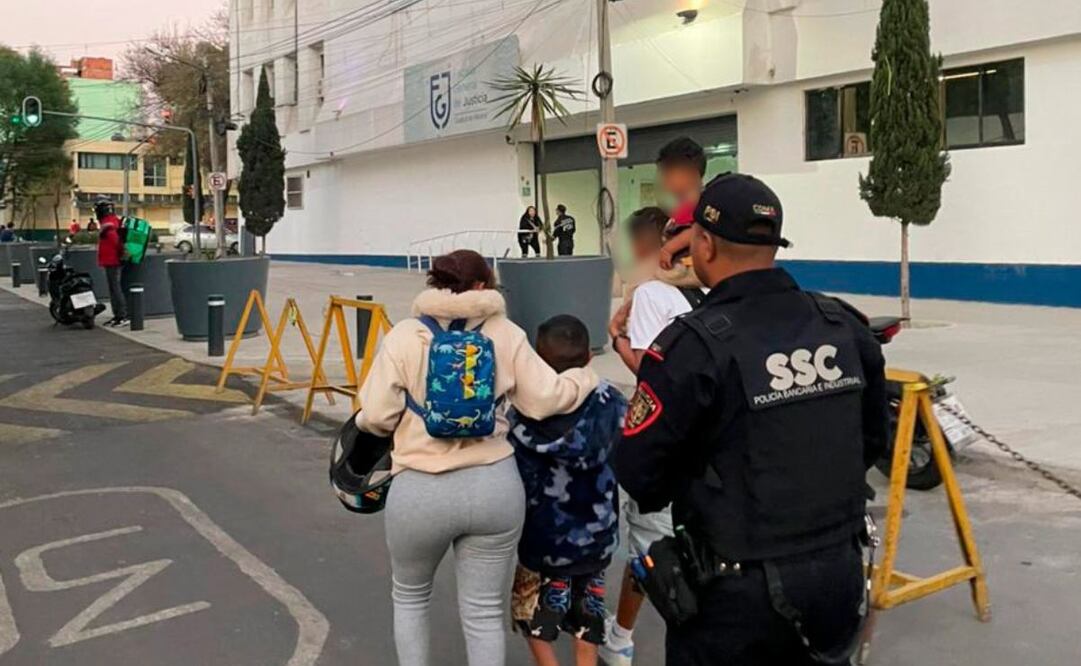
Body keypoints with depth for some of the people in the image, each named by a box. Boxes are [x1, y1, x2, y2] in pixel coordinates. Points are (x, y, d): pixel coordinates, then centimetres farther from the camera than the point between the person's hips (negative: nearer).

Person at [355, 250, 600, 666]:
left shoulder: (405, 335, -4)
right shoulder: (506, 334, 1)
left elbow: (376, 415, -7)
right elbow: (545, 399, 0)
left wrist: (371, 424, 16)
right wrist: (585, 378, 20)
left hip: (420, 490, -1)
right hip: (494, 486, 2)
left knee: (410, 594, 25)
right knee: (485, 611, 13)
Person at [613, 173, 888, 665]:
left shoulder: (696, 346, -21)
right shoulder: (846, 327, -3)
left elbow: (638, 474, -14)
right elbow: (871, 442, 10)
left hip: (740, 592, -5)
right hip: (840, 571, 5)